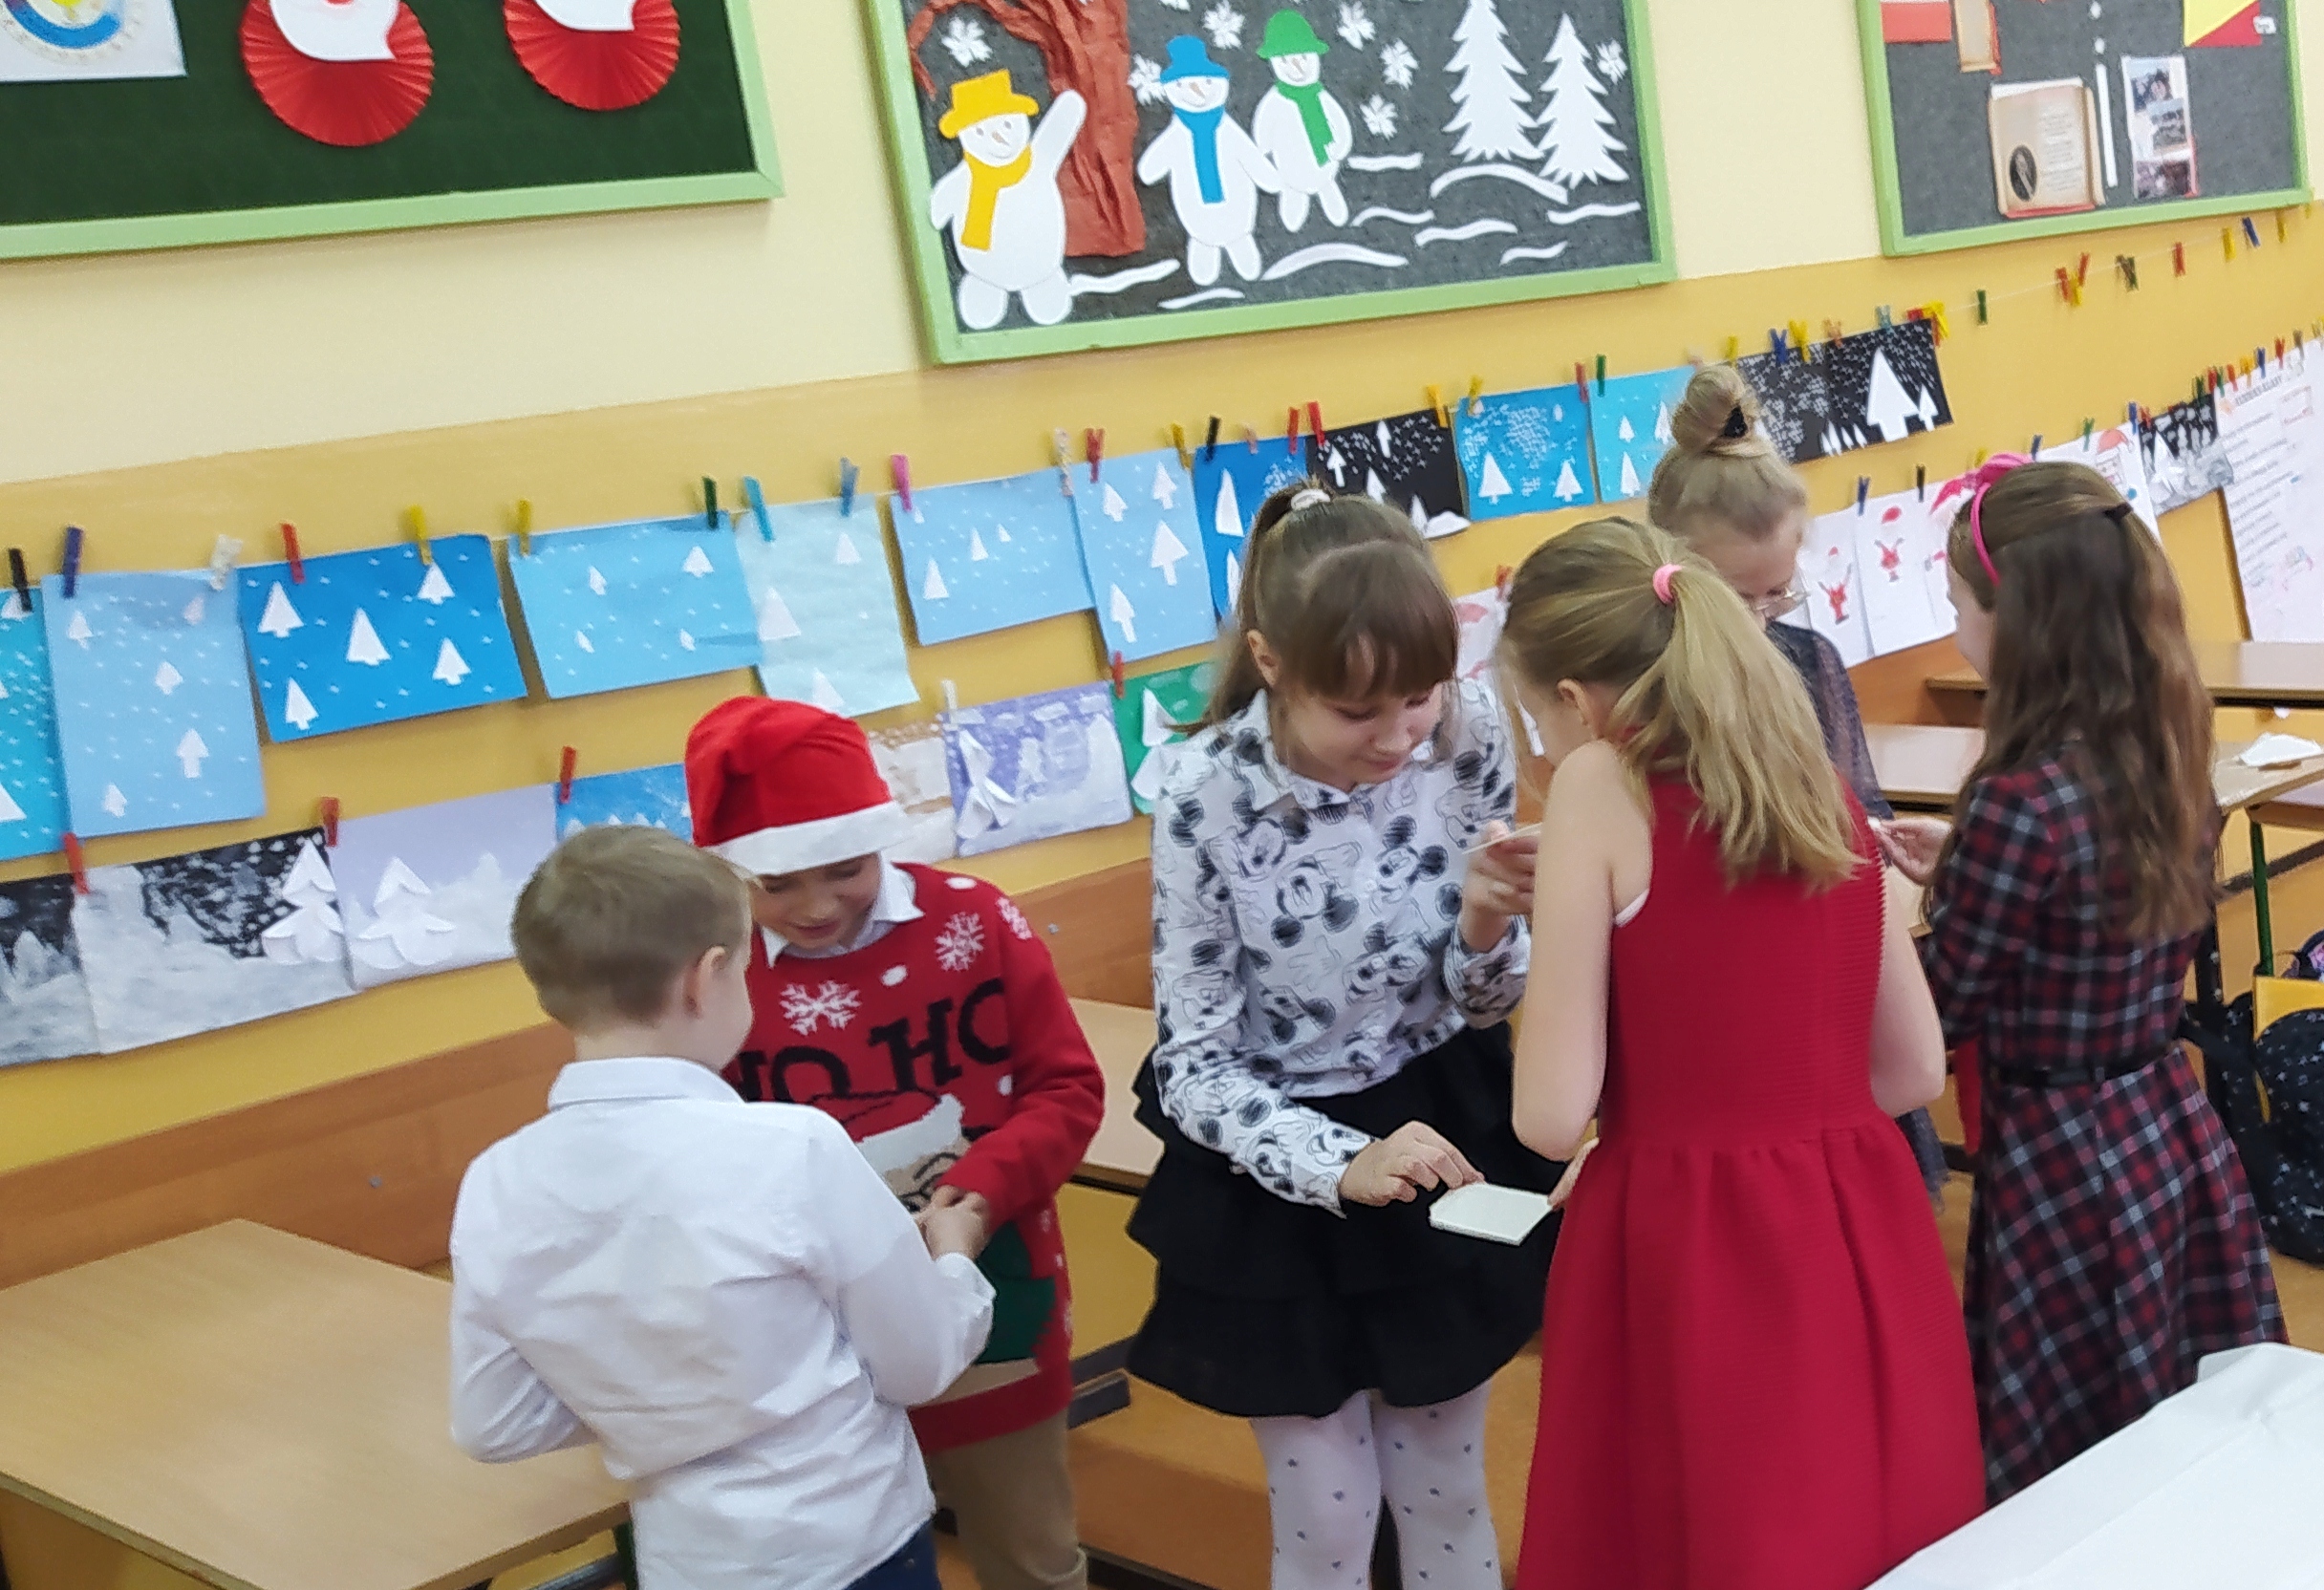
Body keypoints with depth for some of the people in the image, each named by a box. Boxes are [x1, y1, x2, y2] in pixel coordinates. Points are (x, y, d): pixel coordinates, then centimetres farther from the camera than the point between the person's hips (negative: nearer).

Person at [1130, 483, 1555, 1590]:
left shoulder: (1467, 737, -16)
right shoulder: (1209, 799, -24)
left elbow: (1483, 1008, -5)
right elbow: (1194, 1064, -16)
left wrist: (1487, 932, -27)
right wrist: (1340, 1163, -30)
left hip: (1443, 1131, 3)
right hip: (1277, 1180, -2)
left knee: (1445, 1495, 18)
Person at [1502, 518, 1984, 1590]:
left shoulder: (1600, 785, -11)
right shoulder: (1825, 790, 6)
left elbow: (1552, 1116, -12)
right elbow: (1914, 1069, 13)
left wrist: (1554, 923, 5)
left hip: (1693, 1263, -6)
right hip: (1861, 1247, 6)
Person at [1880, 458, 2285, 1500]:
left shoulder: (2021, 804, -25)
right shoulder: (2167, 762, -1)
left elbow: (1936, 1011, -15)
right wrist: (1963, 865, 12)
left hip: (2064, 1168, -8)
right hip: (2179, 1135, 8)